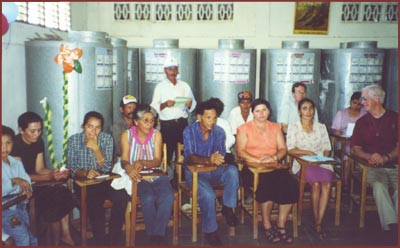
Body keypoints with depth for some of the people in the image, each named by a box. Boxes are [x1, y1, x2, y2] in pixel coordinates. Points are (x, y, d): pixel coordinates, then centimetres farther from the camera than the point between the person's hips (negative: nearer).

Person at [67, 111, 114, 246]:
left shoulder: (107, 138, -3)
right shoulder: (74, 140, -2)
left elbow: (107, 168, -9)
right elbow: (70, 167, -5)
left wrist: (96, 148, -23)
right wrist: (85, 173, -26)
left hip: (103, 181, 1)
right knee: (93, 201, -32)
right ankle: (100, 241, -17)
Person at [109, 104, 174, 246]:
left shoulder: (156, 135, 3)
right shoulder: (127, 135, 0)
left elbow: (157, 161, -4)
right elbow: (124, 160, -8)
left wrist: (142, 162, -25)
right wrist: (128, 167, -33)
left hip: (156, 175, 2)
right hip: (137, 177, -2)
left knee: (168, 197, -28)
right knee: (148, 198, -31)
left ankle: (158, 236, -20)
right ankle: (153, 237, -17)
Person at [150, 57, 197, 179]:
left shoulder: (185, 86, 14)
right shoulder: (160, 87, 7)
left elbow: (193, 104, 14)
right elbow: (154, 107, 0)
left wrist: (190, 104, -9)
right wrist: (165, 105, -19)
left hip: (182, 122, 2)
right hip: (167, 124, -2)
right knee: (167, 152, -6)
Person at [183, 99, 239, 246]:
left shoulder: (219, 132, 0)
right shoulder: (189, 131, -10)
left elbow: (222, 154, -4)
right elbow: (189, 156, -21)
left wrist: (218, 159, -31)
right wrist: (209, 160, -40)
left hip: (214, 171, 4)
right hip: (194, 172, -3)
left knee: (232, 170, -27)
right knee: (207, 194, -31)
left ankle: (228, 208, -10)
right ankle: (210, 231, -9)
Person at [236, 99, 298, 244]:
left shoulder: (276, 127, 21)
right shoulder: (245, 129, 9)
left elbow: (283, 149, 10)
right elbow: (241, 151, -4)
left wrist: (273, 157, -12)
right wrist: (258, 160, -18)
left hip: (274, 166, 4)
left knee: (291, 185, -25)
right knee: (267, 184, -34)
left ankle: (281, 226, -14)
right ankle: (267, 226, -16)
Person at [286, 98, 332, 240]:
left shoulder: (321, 127, 17)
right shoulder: (293, 127, 7)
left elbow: (327, 148, 11)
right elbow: (290, 149, -3)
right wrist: (308, 152, -15)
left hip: (322, 163, 2)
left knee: (327, 184, -29)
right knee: (316, 183, -31)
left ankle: (319, 223, -22)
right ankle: (316, 220, -13)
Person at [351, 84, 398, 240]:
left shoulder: (394, 119, 10)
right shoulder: (362, 122, 16)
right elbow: (355, 148, 12)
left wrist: (386, 157, -13)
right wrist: (369, 156, -9)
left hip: (394, 165, 0)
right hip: (374, 167, 1)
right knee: (379, 186, -32)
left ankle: (394, 227, -27)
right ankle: (393, 228, -32)